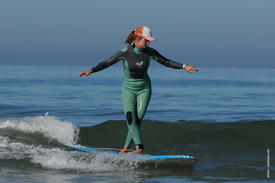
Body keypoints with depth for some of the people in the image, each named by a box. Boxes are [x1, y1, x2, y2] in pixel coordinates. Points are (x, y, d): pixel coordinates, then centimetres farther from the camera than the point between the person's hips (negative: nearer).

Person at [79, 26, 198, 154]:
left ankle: (126, 147, 3)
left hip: (144, 89, 2)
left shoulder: (150, 52, -9)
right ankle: (139, 147, -20)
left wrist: (184, 66, -7)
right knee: (130, 119, -19)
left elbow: (166, 62, 1)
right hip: (128, 89, -2)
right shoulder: (125, 52, -17)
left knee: (138, 120, -8)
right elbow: (107, 63, -15)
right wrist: (91, 70, -26)